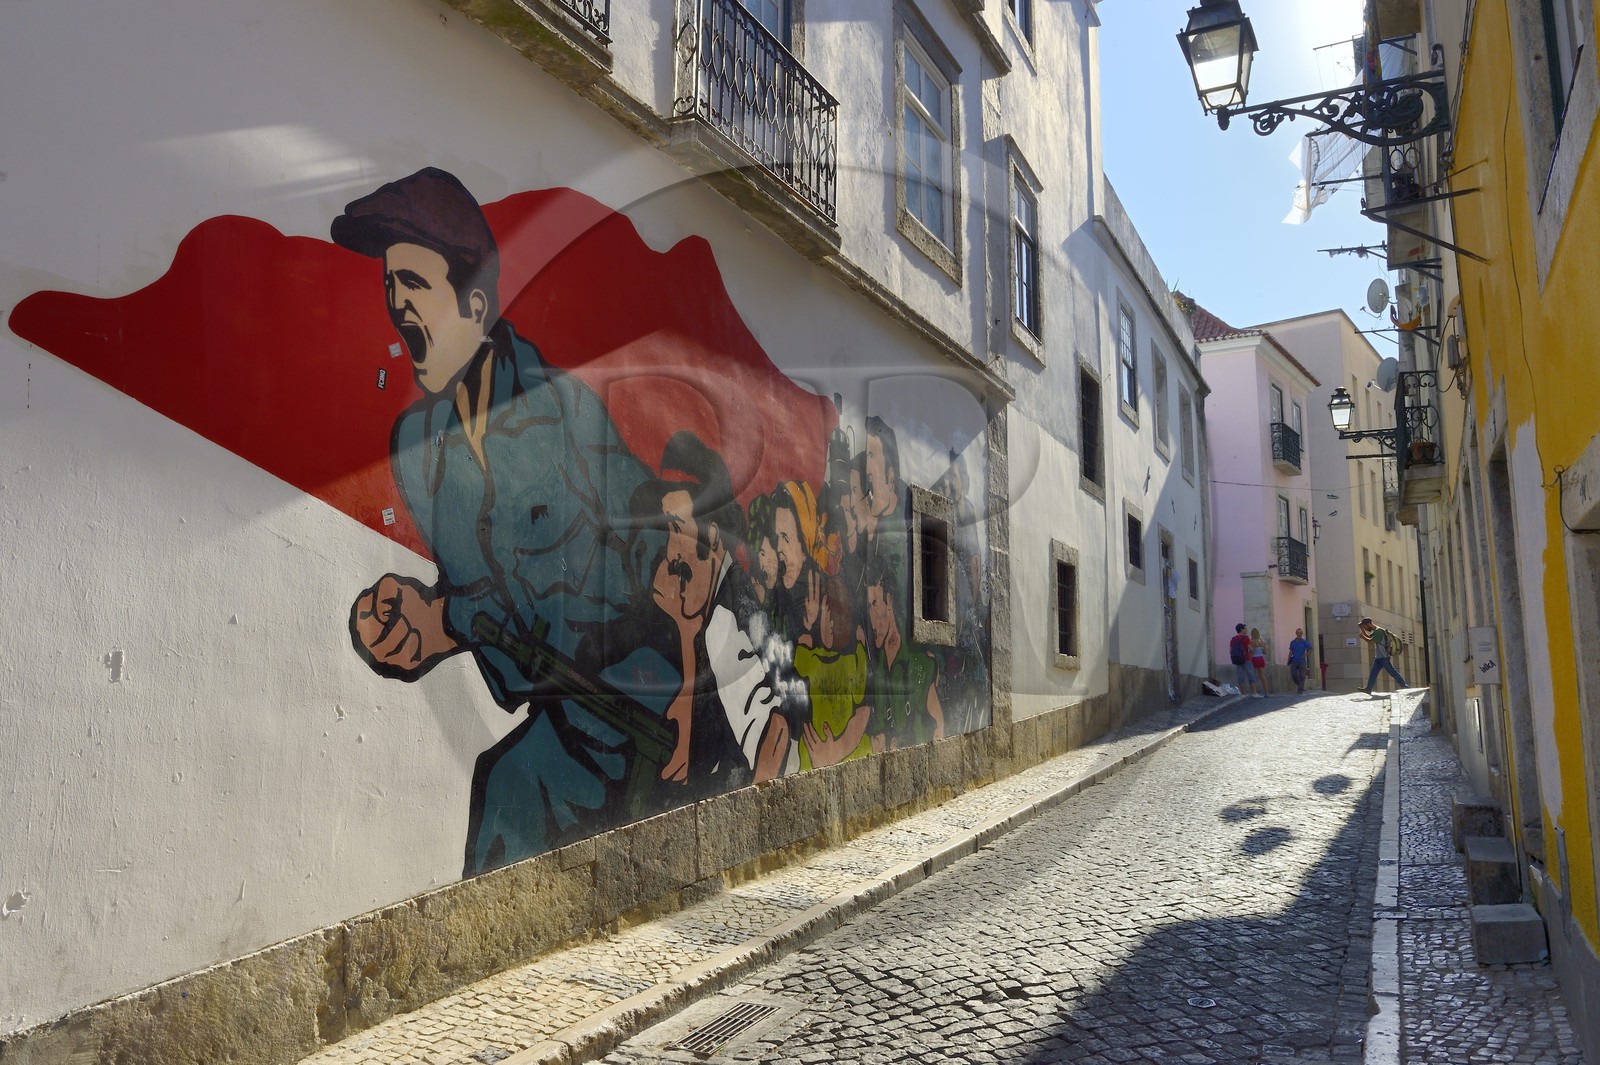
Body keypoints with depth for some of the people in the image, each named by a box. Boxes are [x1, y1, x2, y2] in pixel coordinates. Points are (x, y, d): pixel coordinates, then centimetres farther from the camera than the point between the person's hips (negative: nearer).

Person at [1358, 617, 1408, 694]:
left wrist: (1362, 637, -6)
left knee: (1393, 672, -4)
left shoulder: (1378, 631, -17)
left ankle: (1404, 686, 4)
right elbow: (1368, 636, 30)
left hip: (1384, 657, -10)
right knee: (1373, 674, 5)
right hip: (1378, 658, 10)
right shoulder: (1375, 631, 14)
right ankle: (1368, 689, 3)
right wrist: (1362, 628, 20)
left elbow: (1370, 641, -21)